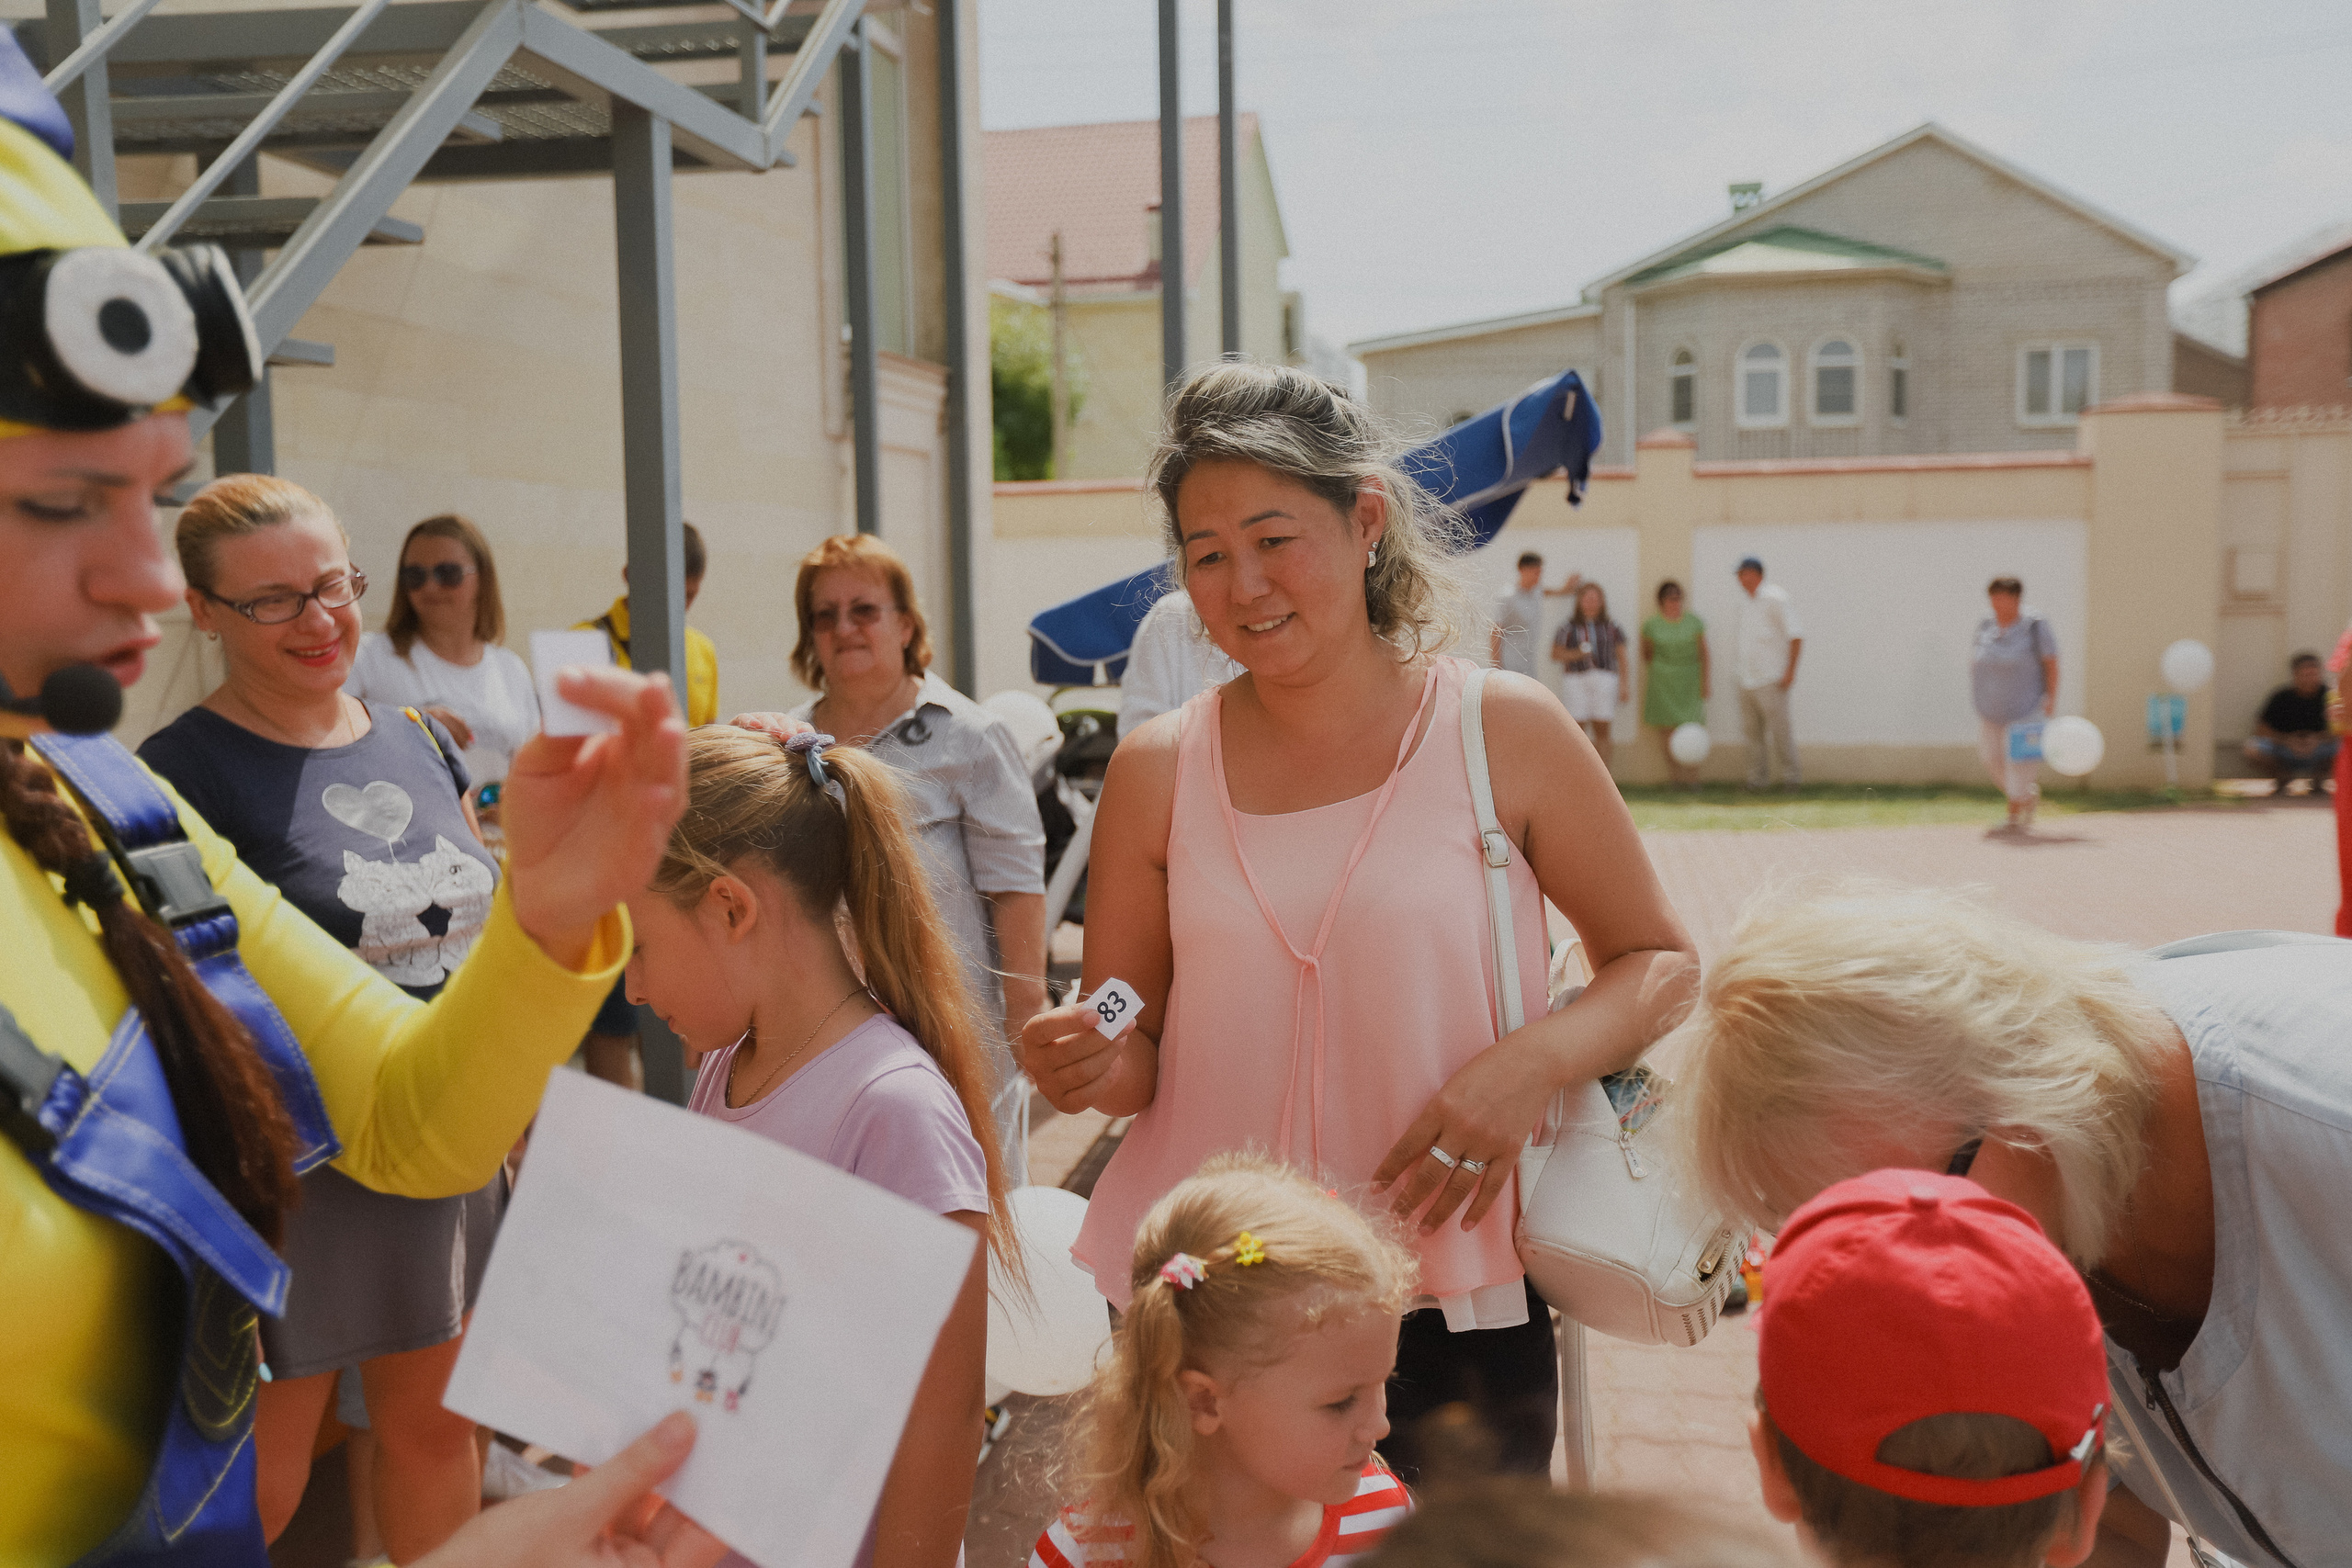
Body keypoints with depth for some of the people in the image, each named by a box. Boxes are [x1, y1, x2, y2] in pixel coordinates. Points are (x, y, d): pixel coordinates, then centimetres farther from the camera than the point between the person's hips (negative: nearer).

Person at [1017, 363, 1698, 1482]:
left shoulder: (1506, 731, -4)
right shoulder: (1157, 771, 1)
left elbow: (1659, 961, 5)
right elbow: (1134, 1052, 8)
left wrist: (1540, 1059, -14)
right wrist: (1087, 1067, -15)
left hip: (1453, 1309, -1)